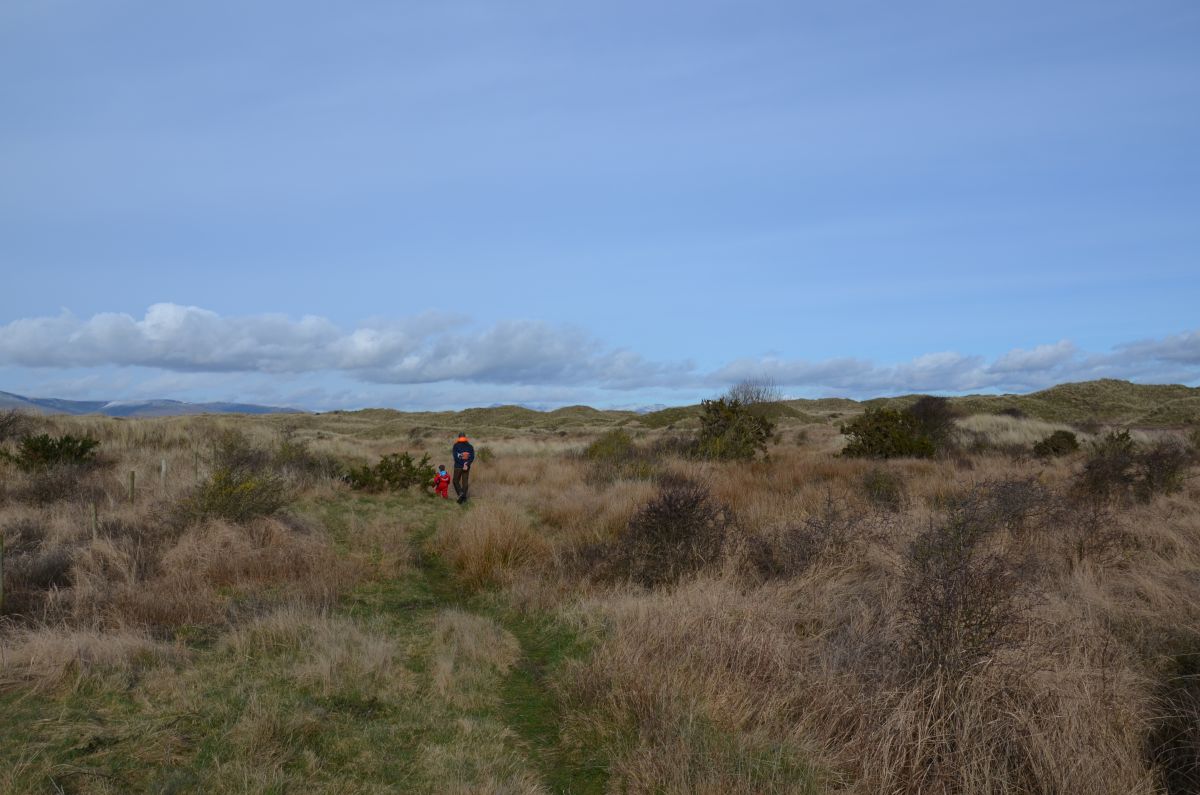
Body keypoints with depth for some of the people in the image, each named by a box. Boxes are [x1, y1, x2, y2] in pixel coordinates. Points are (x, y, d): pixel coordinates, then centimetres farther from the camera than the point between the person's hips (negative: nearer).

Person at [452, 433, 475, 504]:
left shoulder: (456, 445, -4)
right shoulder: (469, 446, 5)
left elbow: (455, 457, -14)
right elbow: (472, 457, -5)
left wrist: (463, 464, -14)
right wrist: (466, 465, -13)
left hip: (458, 467, -3)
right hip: (467, 467, 3)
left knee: (456, 481, 11)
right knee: (465, 482, 9)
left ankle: (460, 493, -9)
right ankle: (464, 497, 8)